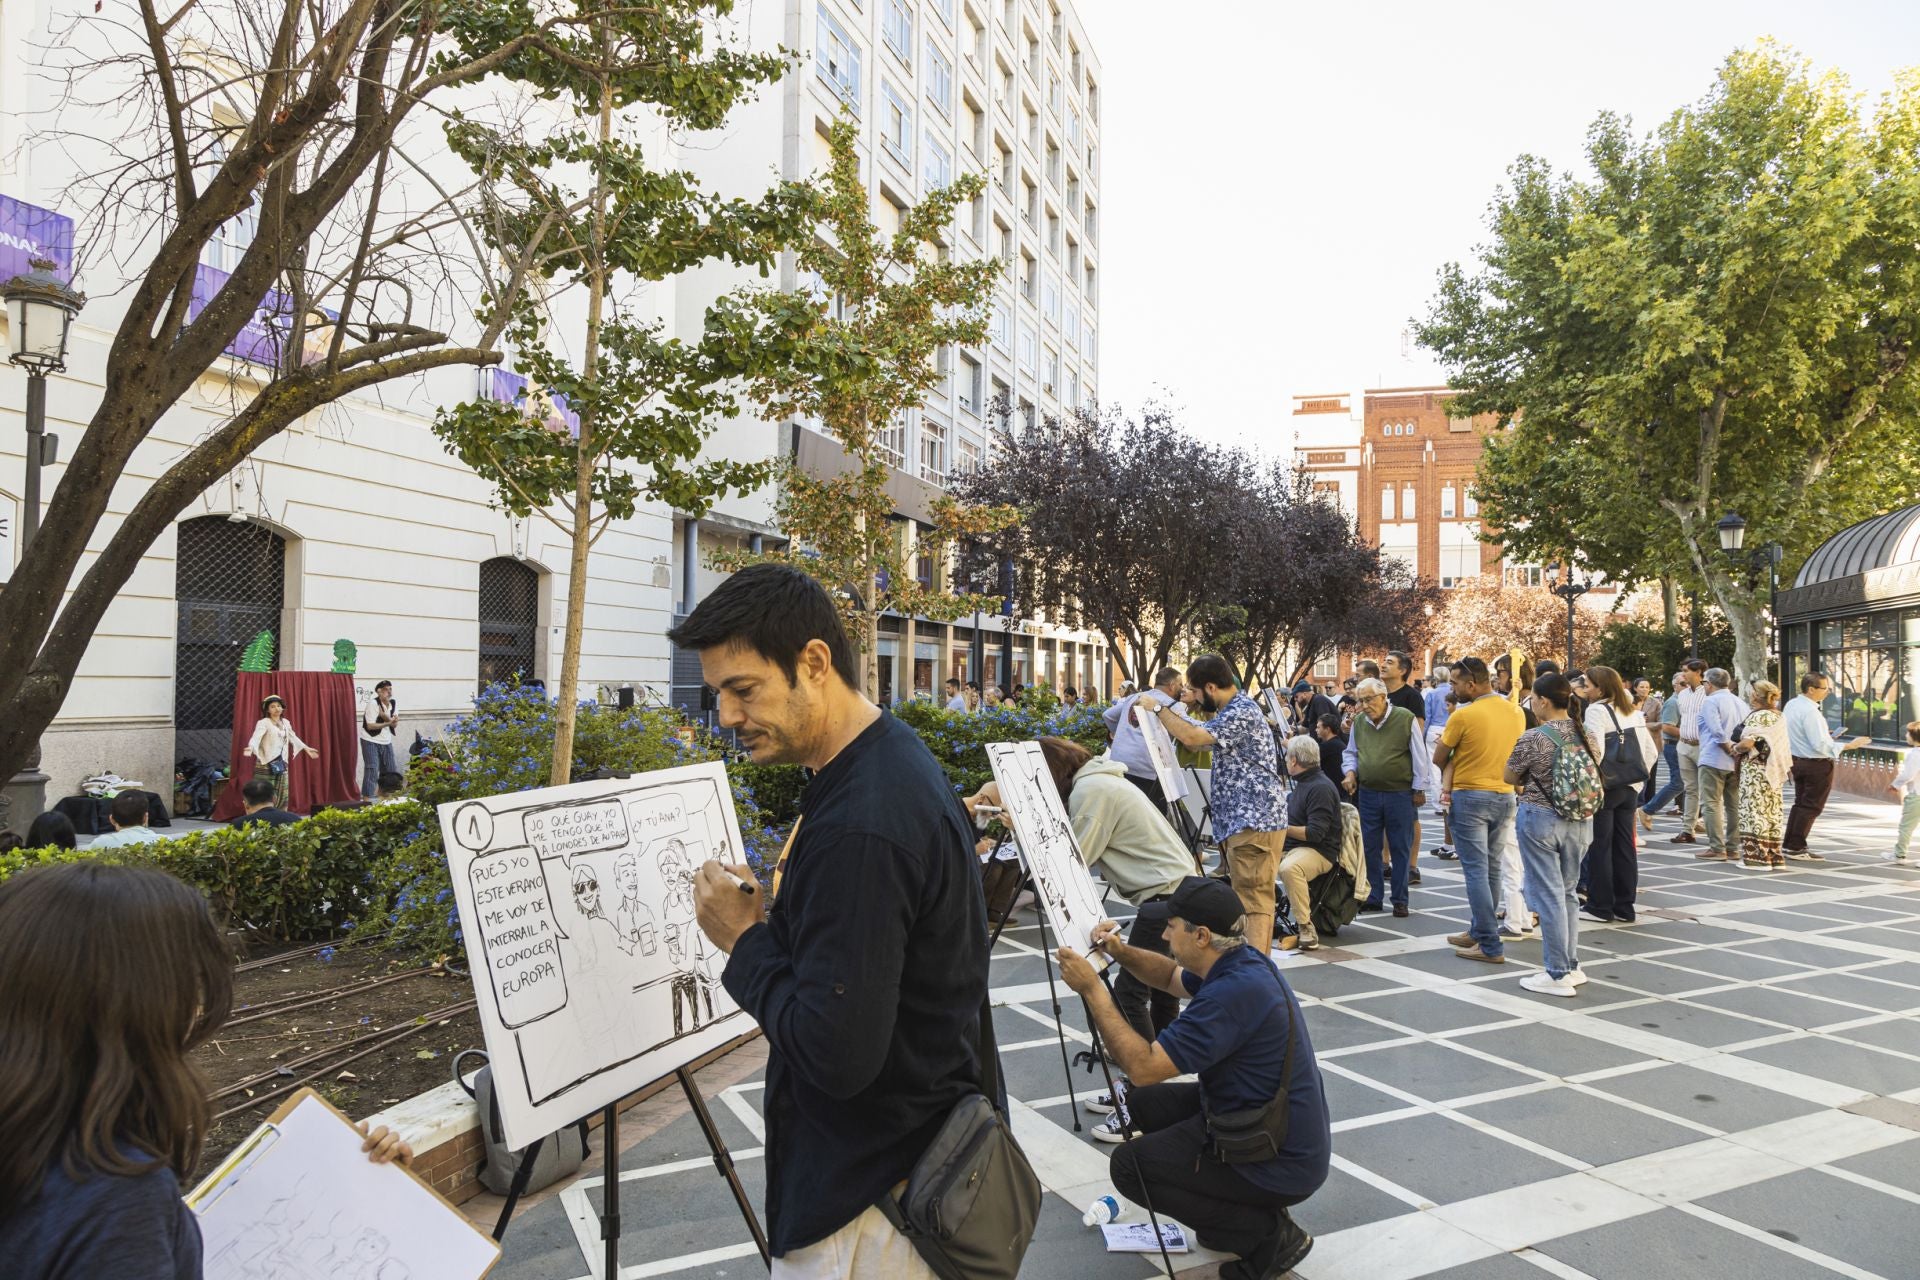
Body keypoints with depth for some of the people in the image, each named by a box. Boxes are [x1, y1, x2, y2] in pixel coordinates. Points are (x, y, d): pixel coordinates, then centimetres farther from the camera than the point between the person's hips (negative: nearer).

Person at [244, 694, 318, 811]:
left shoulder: (286, 723, 13)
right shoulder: (263, 723, -9)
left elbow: (293, 737, 28)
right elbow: (256, 737, -26)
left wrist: (306, 748, 33)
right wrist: (251, 748, -46)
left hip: (282, 764, 7)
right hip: (266, 764, -7)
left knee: (283, 796, 8)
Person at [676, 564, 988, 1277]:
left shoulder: (859, 829, -29)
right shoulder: (895, 758, 3)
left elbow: (836, 1054, -28)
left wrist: (746, 939, -16)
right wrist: (775, 920, 3)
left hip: (866, 1199, -9)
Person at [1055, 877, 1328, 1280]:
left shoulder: (1236, 991, -30)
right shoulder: (1240, 962, -1)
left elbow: (1143, 1066, -30)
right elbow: (1171, 976, 20)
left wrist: (1091, 989, -23)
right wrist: (1120, 951, 1)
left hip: (1281, 1161, -9)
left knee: (1129, 1166, -5)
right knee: (1143, 1102, 14)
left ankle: (1269, 1234, -2)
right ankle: (1251, 1204, 16)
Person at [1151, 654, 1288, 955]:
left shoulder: (1242, 712, -16)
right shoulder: (1232, 710, 18)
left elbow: (1193, 737, -26)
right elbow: (1198, 743, 28)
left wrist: (1158, 709, -14)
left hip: (1254, 820, -11)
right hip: (1240, 819, 11)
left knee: (1254, 900, -13)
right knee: (1246, 897, 14)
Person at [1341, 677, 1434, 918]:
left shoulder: (1405, 718, -9)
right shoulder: (1359, 722, 5)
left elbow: (1420, 756, -4)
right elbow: (1350, 752, 18)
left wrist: (1419, 789, -3)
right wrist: (1350, 772, -1)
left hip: (1400, 793, -4)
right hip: (1368, 794, 4)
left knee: (1400, 848, 5)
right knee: (1369, 847, 8)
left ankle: (1400, 900, 15)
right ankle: (1372, 897, 19)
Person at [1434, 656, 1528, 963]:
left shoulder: (1462, 716, -15)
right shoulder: (1517, 713, 3)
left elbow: (1439, 760, -4)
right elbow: (1512, 754, 14)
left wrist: (1450, 782, 15)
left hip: (1470, 798, -7)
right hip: (1505, 796, 7)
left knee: (1476, 871, -3)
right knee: (1492, 869, 14)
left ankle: (1491, 946, -4)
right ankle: (1478, 931, 24)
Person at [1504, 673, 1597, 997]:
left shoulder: (1533, 738, -15)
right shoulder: (1585, 734, 1)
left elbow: (1509, 777, -2)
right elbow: (1593, 777, 14)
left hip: (1540, 820, -6)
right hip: (1580, 821, 6)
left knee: (1548, 895, 1)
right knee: (1567, 892, 18)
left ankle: (1558, 975, 6)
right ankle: (1572, 966, 24)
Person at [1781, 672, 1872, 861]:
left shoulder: (1791, 705, 5)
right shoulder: (1810, 711, -23)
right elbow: (1820, 745, -24)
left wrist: (1825, 734, 15)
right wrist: (1849, 746, -21)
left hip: (1798, 760, 9)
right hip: (1817, 764, -9)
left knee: (1800, 803, 18)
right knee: (1812, 806, 2)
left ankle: (1788, 844, 22)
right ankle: (1796, 848, 6)